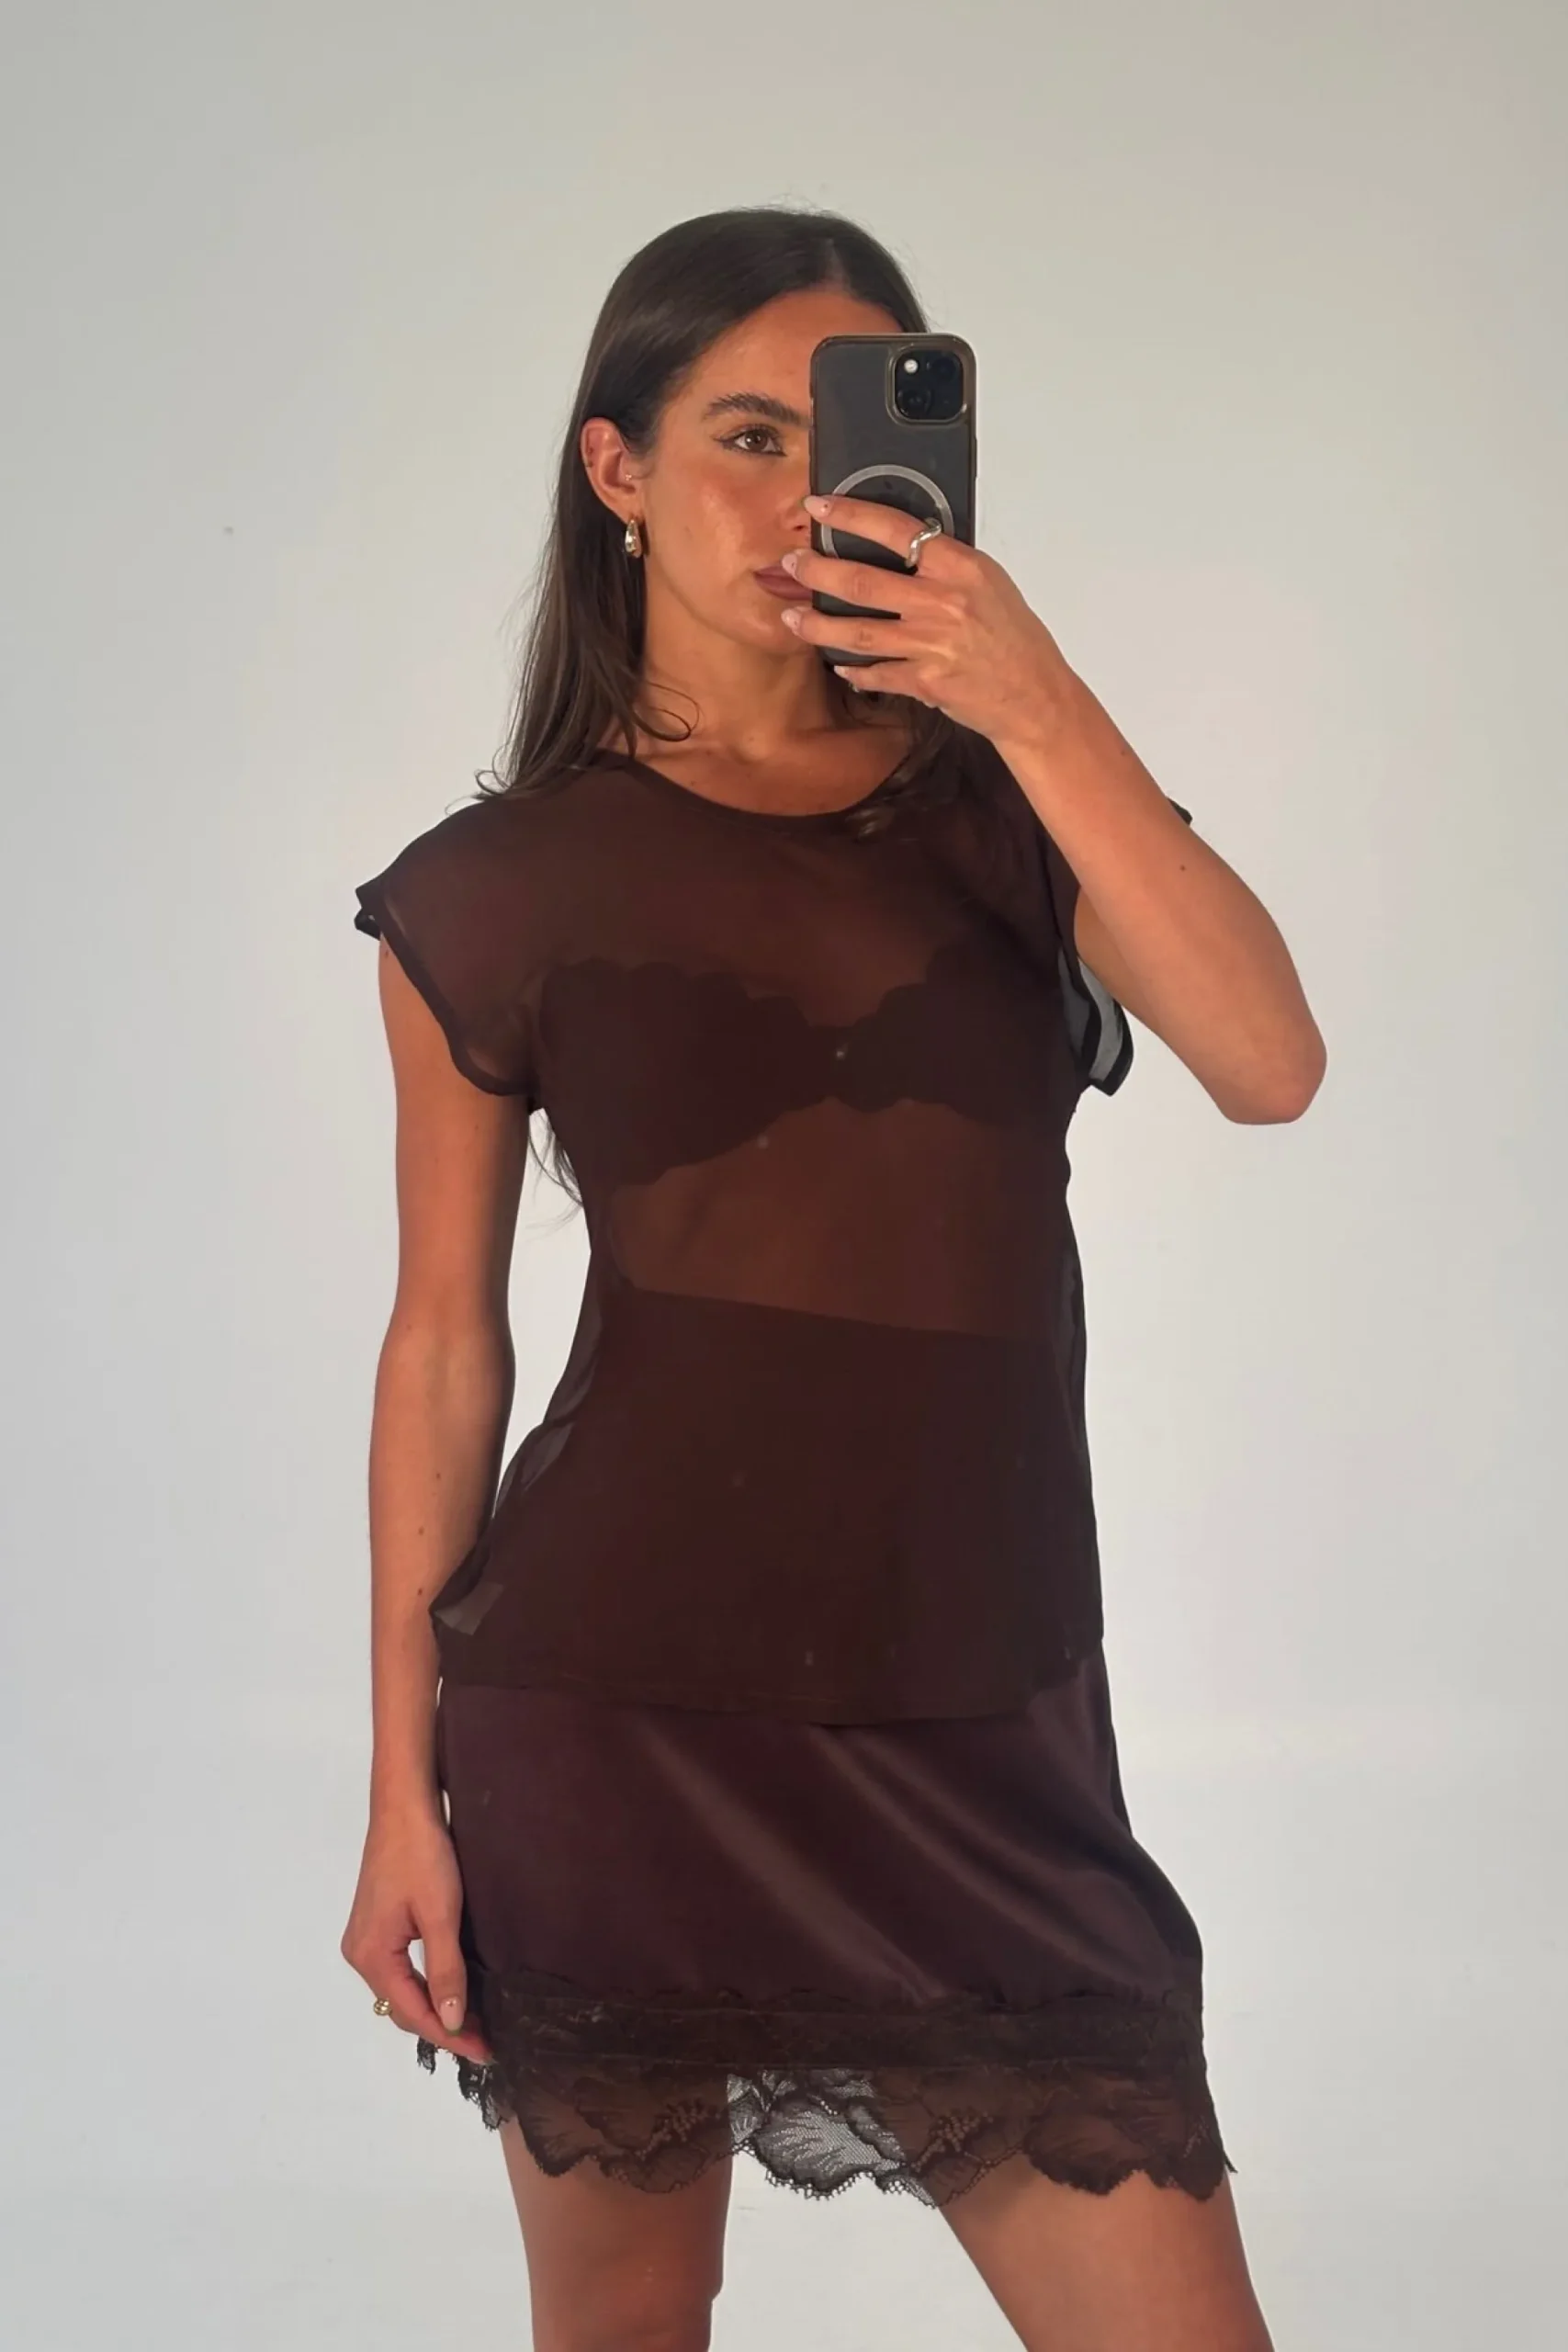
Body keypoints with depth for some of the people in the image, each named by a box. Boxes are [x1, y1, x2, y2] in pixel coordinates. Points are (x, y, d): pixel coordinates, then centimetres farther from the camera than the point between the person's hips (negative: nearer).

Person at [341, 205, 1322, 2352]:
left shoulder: (993, 792, 6)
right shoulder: (500, 888, 0)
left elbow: (1269, 1065, -11)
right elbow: (446, 1339, 2)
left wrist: (1035, 700, -19)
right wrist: (404, 1789, 2)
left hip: (983, 1718, 2)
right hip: (623, 1701, -1)